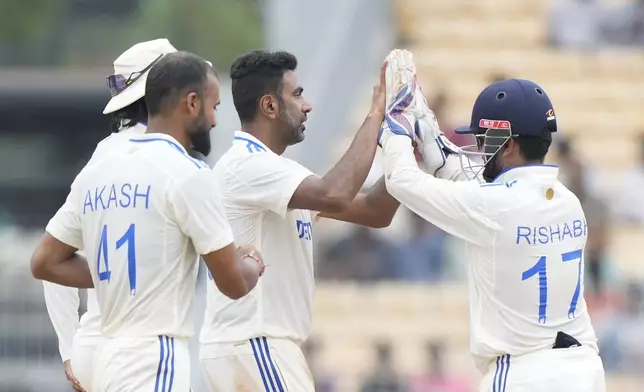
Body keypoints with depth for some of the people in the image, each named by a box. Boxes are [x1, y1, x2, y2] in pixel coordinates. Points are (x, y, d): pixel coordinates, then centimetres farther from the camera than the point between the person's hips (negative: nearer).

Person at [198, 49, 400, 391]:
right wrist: (376, 114, -21)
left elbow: (374, 213, 15)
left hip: (248, 348, 10)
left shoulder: (276, 171, 17)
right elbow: (335, 196, -29)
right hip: (255, 348, -10)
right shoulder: (246, 165, -15)